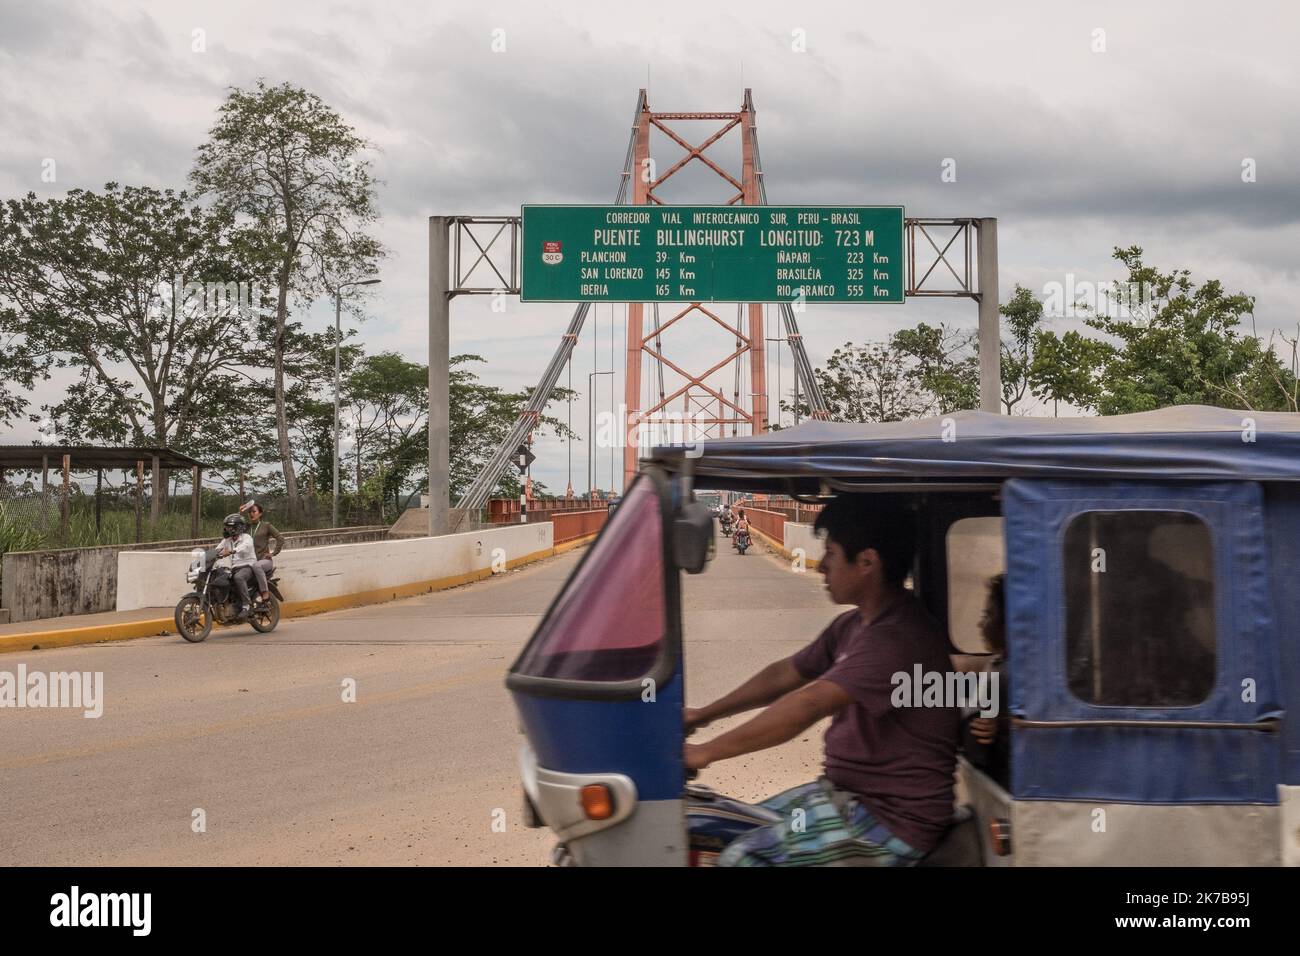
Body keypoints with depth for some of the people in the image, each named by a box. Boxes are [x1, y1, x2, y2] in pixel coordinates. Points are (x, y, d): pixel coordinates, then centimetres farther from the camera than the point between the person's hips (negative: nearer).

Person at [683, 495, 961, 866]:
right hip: (845, 793, 10)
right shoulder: (853, 625, 9)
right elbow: (785, 675, 18)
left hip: (890, 823, -10)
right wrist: (703, 715, 14)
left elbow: (807, 705, -30)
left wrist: (706, 752, -28)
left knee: (740, 857, -19)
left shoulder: (897, 639, -25)